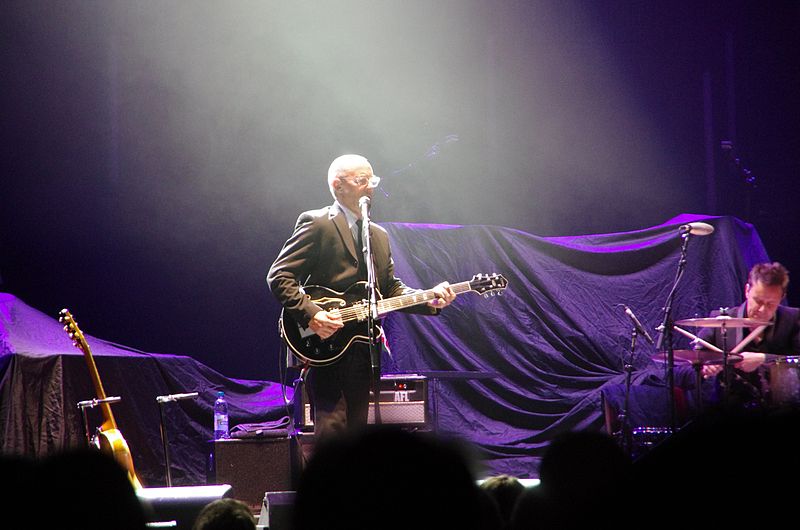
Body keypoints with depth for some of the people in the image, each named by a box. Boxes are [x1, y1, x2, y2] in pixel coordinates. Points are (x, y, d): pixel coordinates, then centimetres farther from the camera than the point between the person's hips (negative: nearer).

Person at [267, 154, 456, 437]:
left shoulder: (379, 235, 21)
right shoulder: (317, 224, -4)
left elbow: (390, 288, 19)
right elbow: (279, 276, -9)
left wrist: (429, 300, 1)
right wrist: (311, 314, -20)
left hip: (362, 348, 8)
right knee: (332, 429, -15)